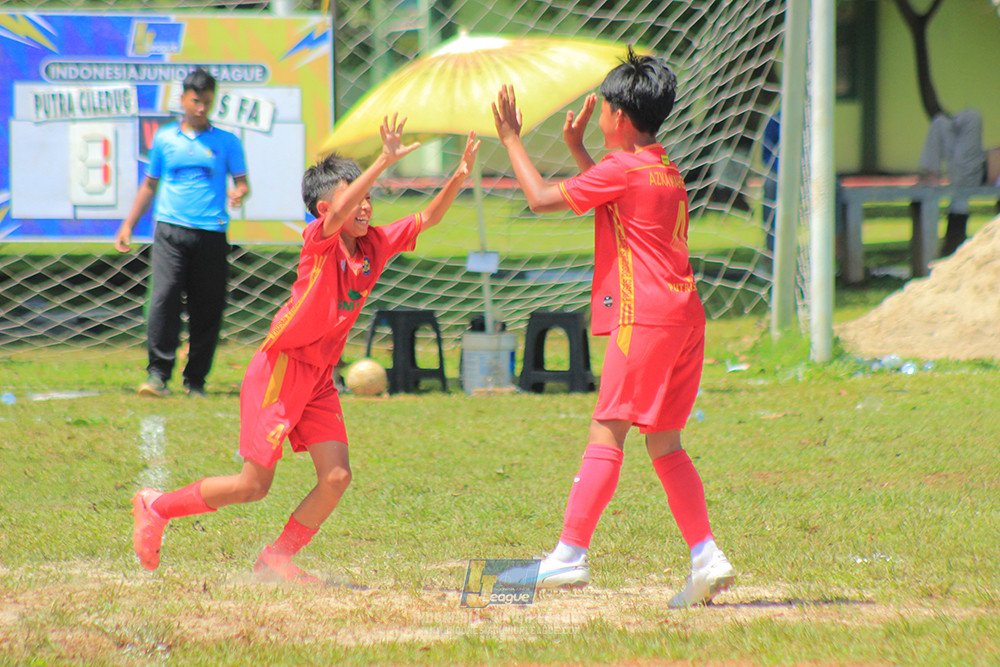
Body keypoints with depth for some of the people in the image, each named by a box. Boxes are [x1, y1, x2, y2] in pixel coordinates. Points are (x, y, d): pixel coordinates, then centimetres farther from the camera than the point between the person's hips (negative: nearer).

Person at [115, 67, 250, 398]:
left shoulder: (227, 142, 9)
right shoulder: (164, 138, 14)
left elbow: (241, 182, 9)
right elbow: (150, 185, 22)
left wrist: (239, 193, -16)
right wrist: (128, 225, 18)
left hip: (211, 233, 0)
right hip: (170, 230, 0)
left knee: (206, 309, 0)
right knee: (164, 297, -16)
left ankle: (196, 380, 10)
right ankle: (158, 375, -16)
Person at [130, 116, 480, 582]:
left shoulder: (375, 245, 5)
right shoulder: (320, 239, -15)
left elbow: (427, 218, 7)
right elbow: (338, 213, -37)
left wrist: (459, 177, -10)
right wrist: (384, 162, -45)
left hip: (319, 378, 7)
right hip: (280, 369, -7)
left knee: (337, 477, -5)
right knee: (254, 484, -4)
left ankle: (276, 560, 9)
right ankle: (156, 507, 14)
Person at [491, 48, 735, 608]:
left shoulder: (621, 169, -9)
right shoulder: (667, 172, 19)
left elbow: (542, 199, -6)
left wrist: (511, 139, 4)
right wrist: (575, 147, 35)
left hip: (644, 318, -9)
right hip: (685, 316, 9)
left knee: (607, 433, -10)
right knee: (665, 444, 11)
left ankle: (571, 553, -14)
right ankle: (707, 556, 5)